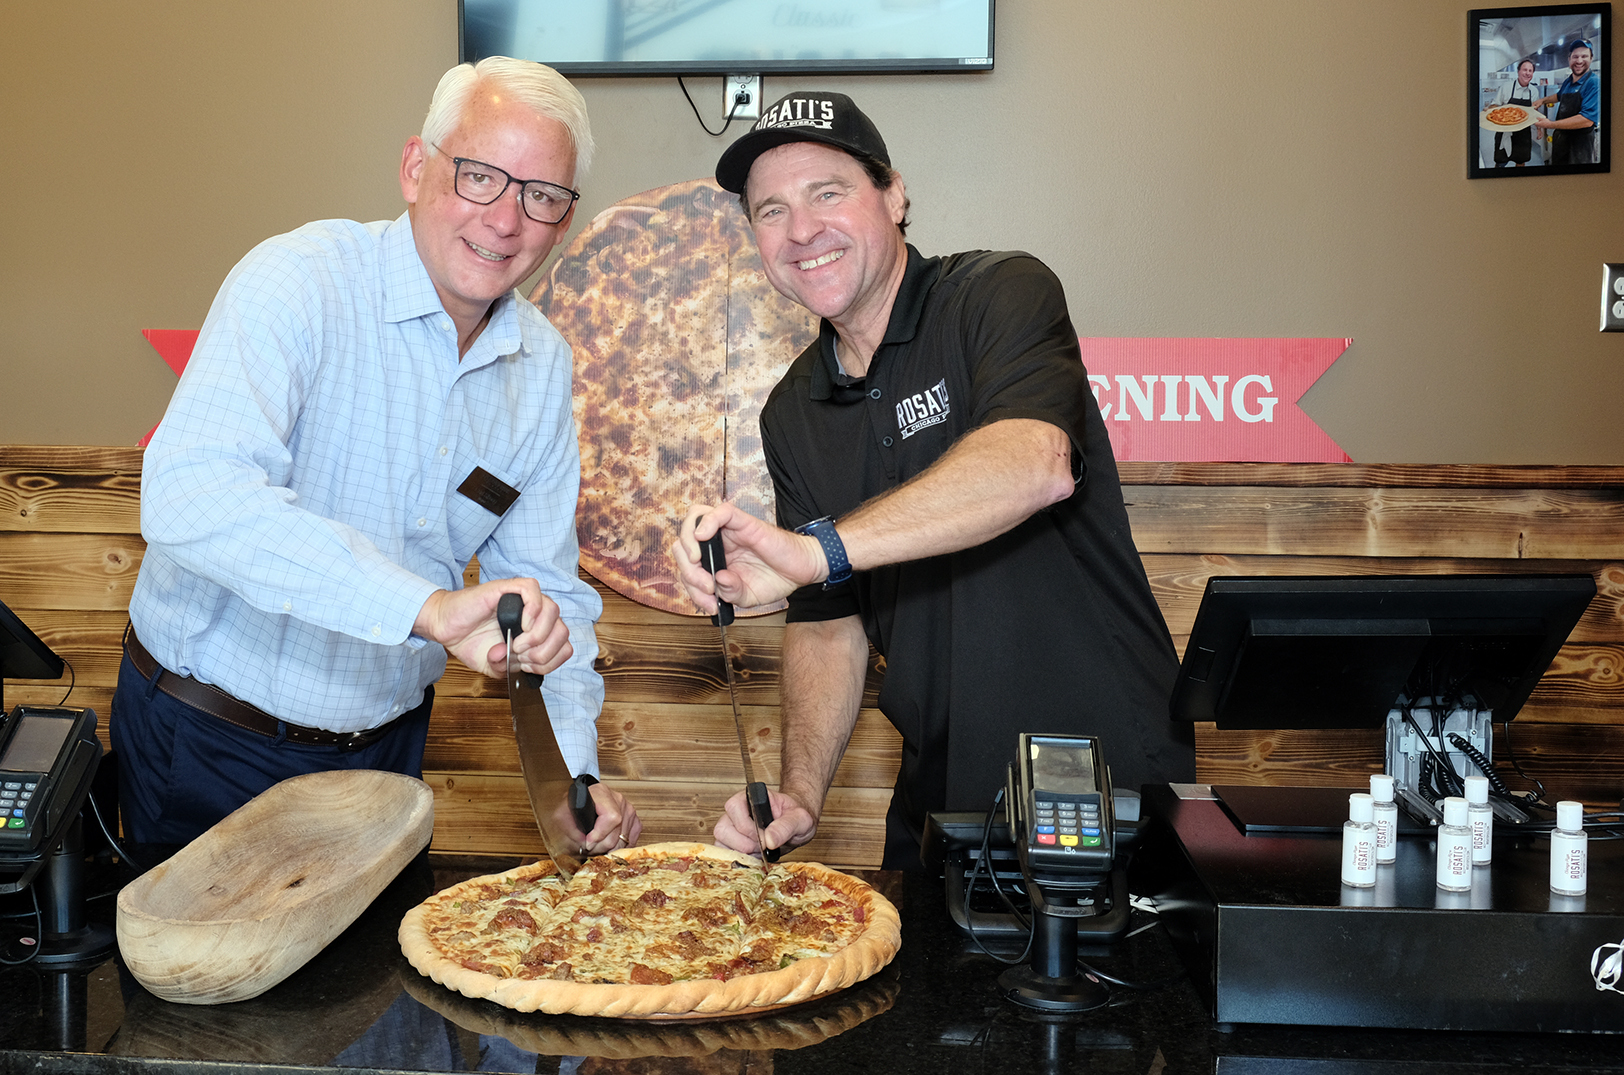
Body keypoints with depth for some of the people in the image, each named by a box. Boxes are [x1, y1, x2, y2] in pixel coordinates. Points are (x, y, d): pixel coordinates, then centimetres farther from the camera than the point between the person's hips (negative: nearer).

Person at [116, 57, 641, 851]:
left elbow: (545, 583, 3)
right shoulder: (298, 281, -21)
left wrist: (575, 774, -9)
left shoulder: (544, 365, -2)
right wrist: (431, 605, -46)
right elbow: (189, 493, -37)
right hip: (208, 744, -5)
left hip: (387, 742, 5)